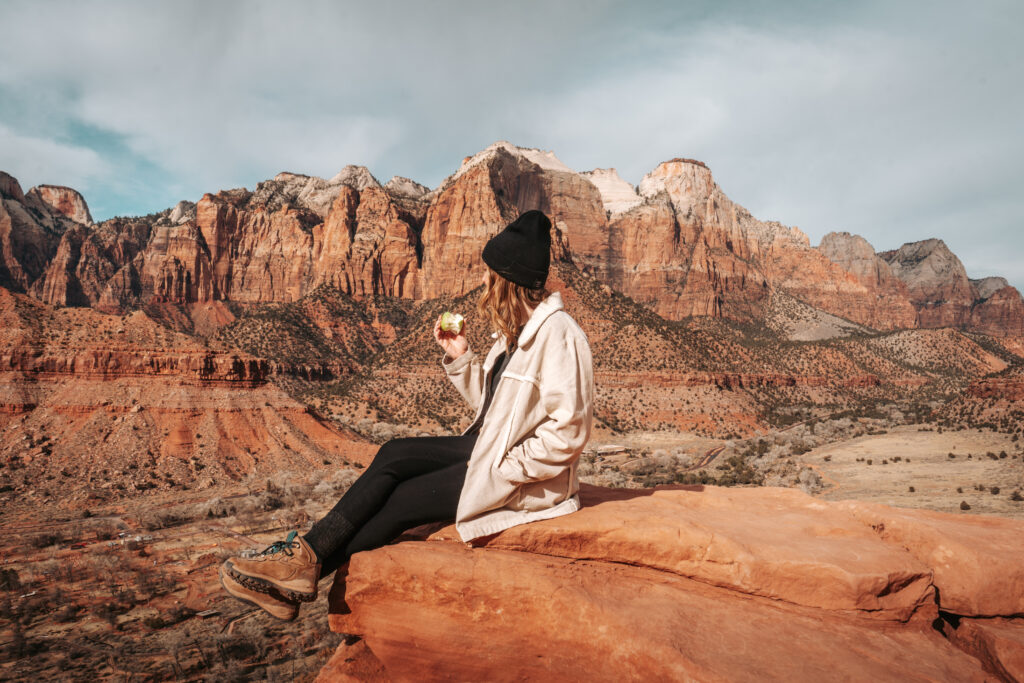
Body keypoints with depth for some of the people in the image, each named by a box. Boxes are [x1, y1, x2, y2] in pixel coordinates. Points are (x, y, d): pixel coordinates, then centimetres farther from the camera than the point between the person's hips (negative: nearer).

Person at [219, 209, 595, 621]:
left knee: (402, 499, -9)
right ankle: (306, 555, -8)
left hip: (523, 480, -8)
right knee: (394, 456, -6)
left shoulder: (558, 333, -20)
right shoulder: (514, 331, 11)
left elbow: (567, 432, -24)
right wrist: (459, 356, 3)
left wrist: (503, 470, -22)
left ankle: (306, 569, 4)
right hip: (489, 446, 9)